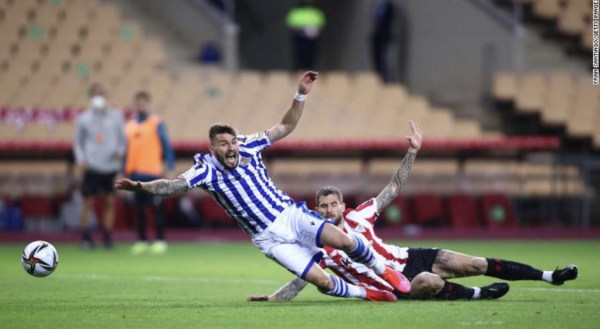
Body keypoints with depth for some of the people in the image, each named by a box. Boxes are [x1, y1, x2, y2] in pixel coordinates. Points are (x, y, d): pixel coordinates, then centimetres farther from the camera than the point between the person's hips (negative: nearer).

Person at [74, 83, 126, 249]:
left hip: (111, 166, 1)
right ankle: (85, 237, 6)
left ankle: (107, 236, 9)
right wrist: (81, 160, -3)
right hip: (92, 167, -1)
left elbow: (122, 138, 9)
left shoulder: (115, 117, 5)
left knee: (110, 201, 1)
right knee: (88, 201, -2)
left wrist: (120, 151, -10)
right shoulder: (83, 119, 4)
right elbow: (78, 142, 9)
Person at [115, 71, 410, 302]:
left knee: (344, 240, -18)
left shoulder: (248, 147, -2)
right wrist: (140, 187, -40)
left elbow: (285, 127, 3)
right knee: (321, 281, -16)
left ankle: (384, 271, 9)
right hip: (269, 238, -2)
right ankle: (366, 293, 9)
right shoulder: (206, 170, -10)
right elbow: (174, 185, -23)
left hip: (290, 214, 2)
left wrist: (301, 94, -9)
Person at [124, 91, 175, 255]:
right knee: (139, 208, 6)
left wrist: (170, 169, -10)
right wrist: (123, 172, 14)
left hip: (152, 173, -5)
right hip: (135, 173, 5)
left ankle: (160, 241, -1)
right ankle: (141, 241, 10)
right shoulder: (130, 126, 13)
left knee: (155, 207, -5)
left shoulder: (156, 123, 0)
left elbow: (166, 147, -3)